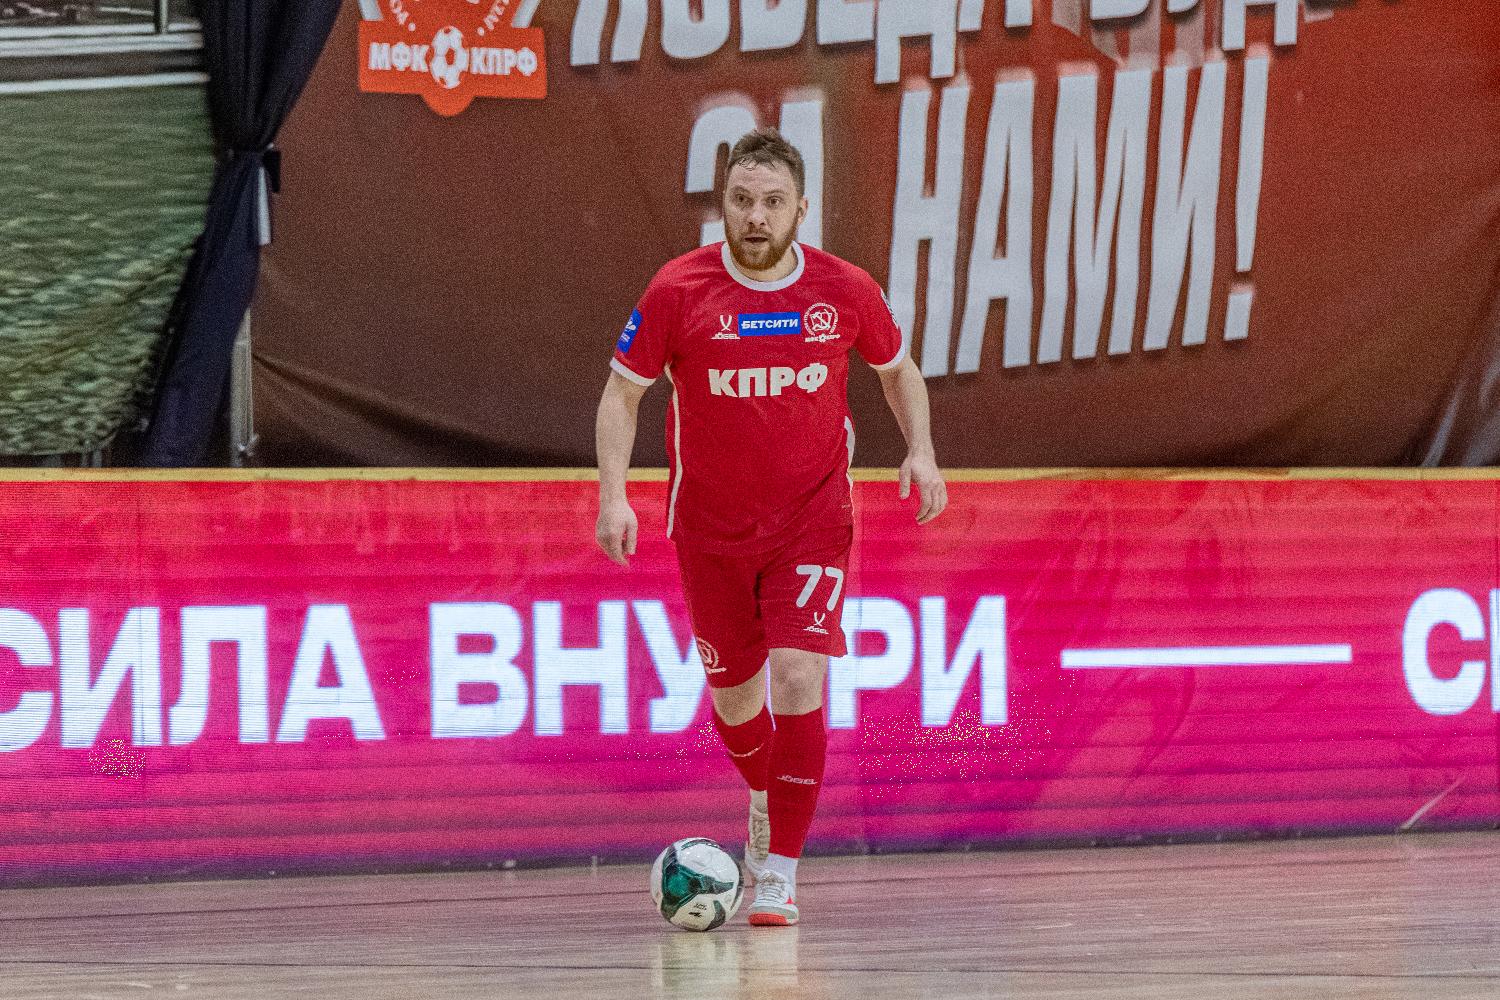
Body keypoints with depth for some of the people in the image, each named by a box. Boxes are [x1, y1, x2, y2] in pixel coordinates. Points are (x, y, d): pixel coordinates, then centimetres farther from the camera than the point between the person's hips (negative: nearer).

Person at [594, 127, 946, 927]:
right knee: (734, 692, 13)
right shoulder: (678, 290, -11)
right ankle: (765, 796, 47)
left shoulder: (846, 291, -7)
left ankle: (778, 873, -11)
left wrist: (920, 449, -4)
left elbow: (897, 369, 12)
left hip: (812, 522, -1)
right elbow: (623, 391, -3)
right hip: (710, 524, 1)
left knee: (798, 679, -17)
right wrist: (613, 493, -15)